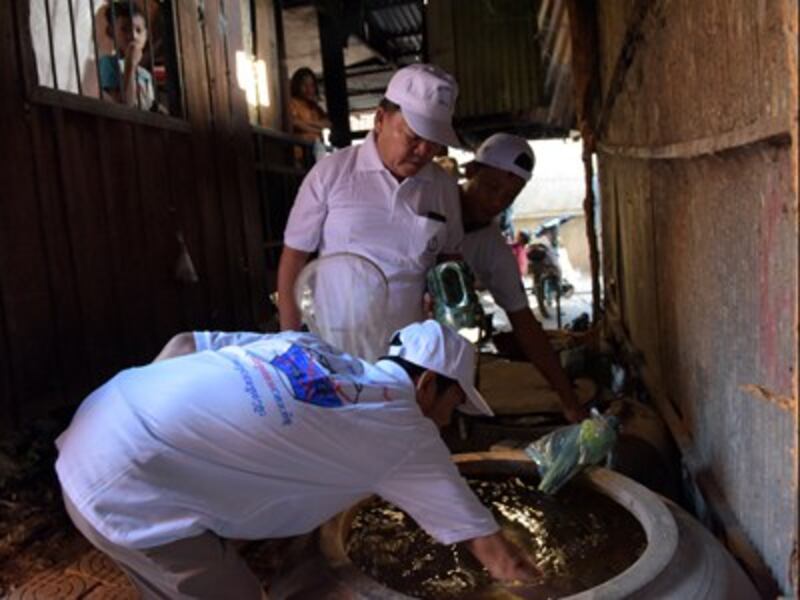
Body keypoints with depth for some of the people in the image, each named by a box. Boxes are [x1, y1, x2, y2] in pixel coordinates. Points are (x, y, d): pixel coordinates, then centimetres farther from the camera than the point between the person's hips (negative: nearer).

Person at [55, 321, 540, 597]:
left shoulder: (310, 347, 12)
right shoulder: (406, 432, -3)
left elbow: (183, 344, 13)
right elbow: (492, 549, 10)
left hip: (90, 434, 8)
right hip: (127, 486, -8)